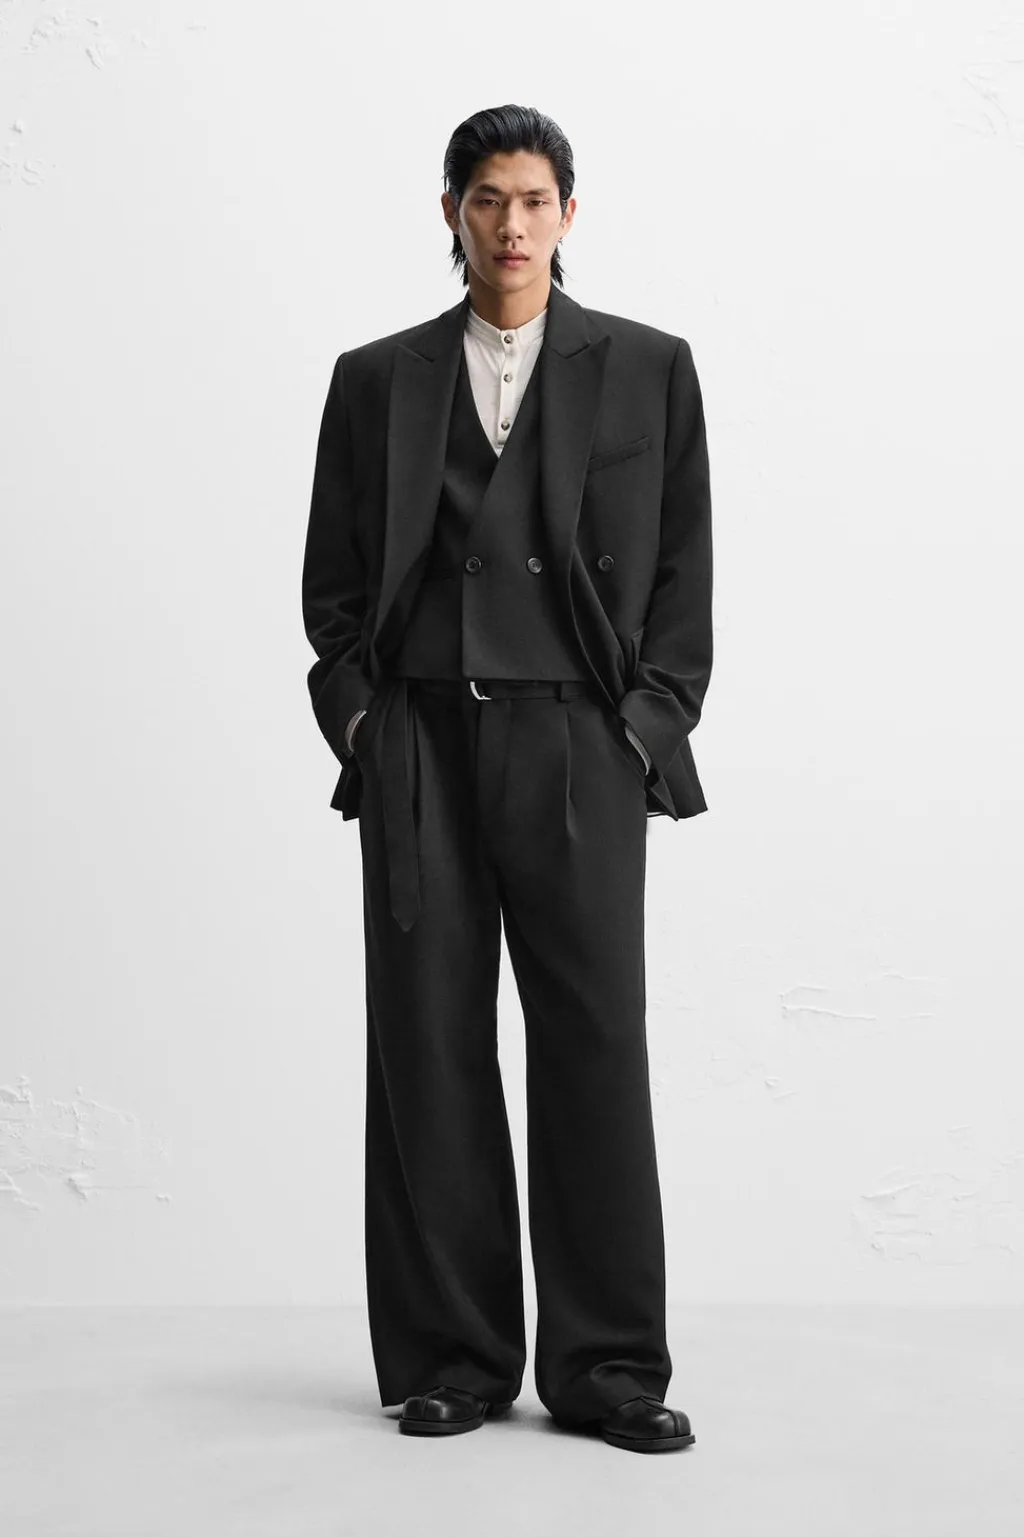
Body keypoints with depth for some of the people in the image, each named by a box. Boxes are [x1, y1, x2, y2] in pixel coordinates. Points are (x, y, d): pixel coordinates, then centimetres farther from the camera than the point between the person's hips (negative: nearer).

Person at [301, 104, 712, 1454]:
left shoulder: (648, 369, 9)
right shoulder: (378, 380, 13)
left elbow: (683, 572, 6)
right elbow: (332, 579, 13)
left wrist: (647, 731, -3)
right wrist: (357, 718, 1)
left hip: (578, 742, -1)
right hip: (417, 747, 2)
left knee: (595, 1047, -3)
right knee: (429, 1051, 2)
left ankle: (607, 1366, 7)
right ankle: (452, 1362, 12)